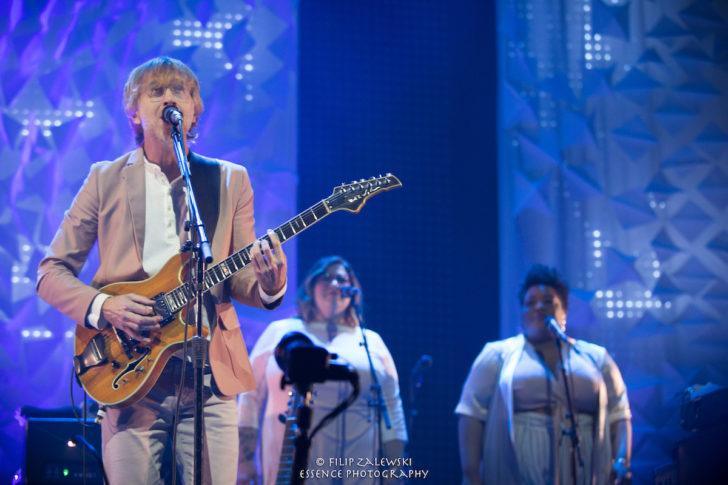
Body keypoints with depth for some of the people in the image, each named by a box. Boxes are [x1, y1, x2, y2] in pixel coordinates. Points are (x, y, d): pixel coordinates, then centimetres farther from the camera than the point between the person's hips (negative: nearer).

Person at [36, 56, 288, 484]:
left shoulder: (230, 181, 12)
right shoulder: (106, 180, 9)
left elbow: (240, 281, 11)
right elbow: (51, 273, 8)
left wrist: (268, 284, -12)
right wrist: (103, 307, -10)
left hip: (210, 376, 1)